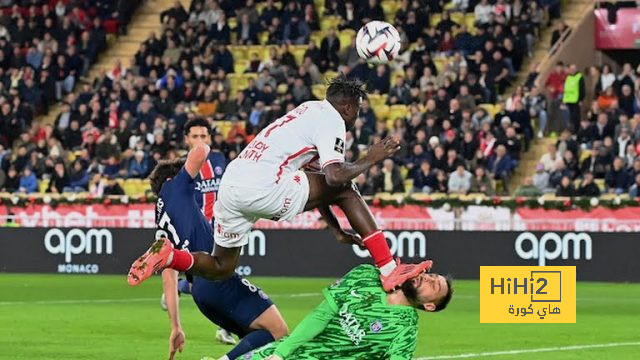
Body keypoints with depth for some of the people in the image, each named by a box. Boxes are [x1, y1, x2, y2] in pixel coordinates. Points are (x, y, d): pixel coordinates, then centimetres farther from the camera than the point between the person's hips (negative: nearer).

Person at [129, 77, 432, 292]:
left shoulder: (310, 111, 29)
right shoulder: (331, 120, 1)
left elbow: (312, 186, 33)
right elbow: (334, 176, -15)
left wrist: (336, 229, 32)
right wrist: (369, 160, 2)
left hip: (230, 187, 8)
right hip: (263, 186, -8)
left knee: (221, 269, 21)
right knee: (346, 191, 2)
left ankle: (167, 256, -3)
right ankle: (389, 271, -4)